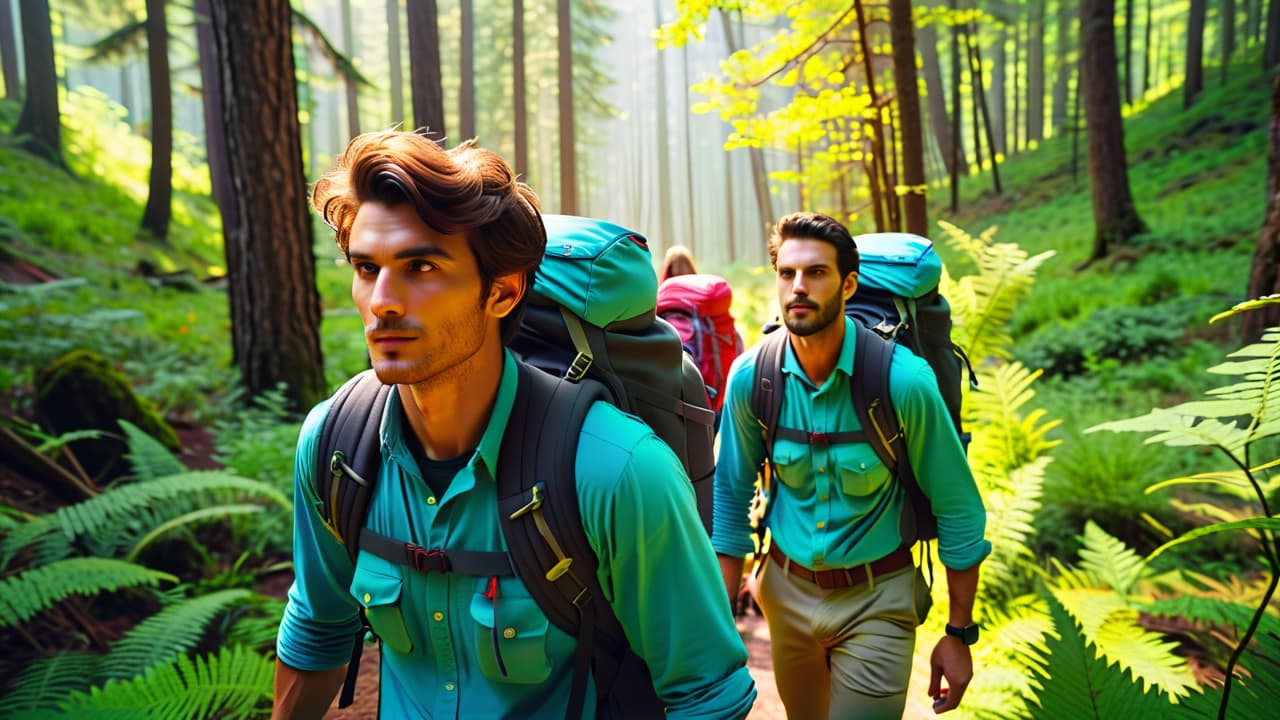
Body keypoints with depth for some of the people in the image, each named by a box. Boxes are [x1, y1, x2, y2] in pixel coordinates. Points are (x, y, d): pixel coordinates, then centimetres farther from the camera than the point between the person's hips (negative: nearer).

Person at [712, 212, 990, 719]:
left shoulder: (902, 379, -21)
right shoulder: (751, 376, -13)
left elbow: (958, 510, -10)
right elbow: (731, 496, -1)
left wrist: (959, 633, -5)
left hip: (876, 600, -3)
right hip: (787, 590, 3)